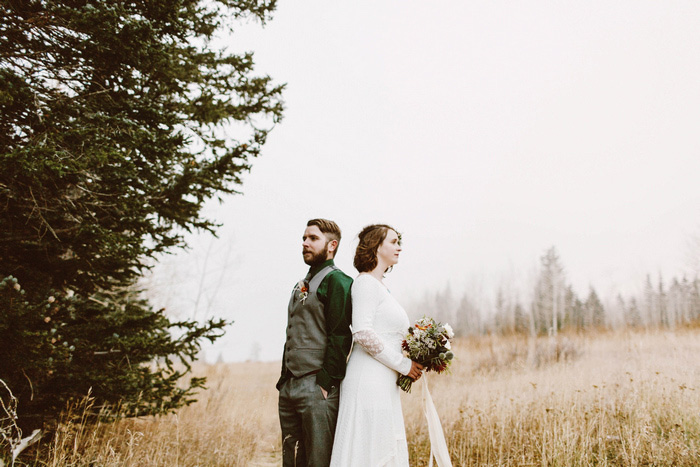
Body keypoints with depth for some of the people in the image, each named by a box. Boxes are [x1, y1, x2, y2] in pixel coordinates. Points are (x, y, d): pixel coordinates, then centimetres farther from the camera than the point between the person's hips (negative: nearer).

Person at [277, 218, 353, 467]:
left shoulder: (337, 281, -6)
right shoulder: (300, 286, 22)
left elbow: (340, 336, -14)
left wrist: (326, 382, -19)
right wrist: (284, 381, 17)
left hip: (317, 388, -9)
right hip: (289, 388, 9)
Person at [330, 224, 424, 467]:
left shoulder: (381, 286, 20)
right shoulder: (366, 282, -8)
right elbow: (362, 332, -19)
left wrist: (413, 361, 8)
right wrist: (403, 364, -13)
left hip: (385, 383, 9)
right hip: (369, 381, -9)